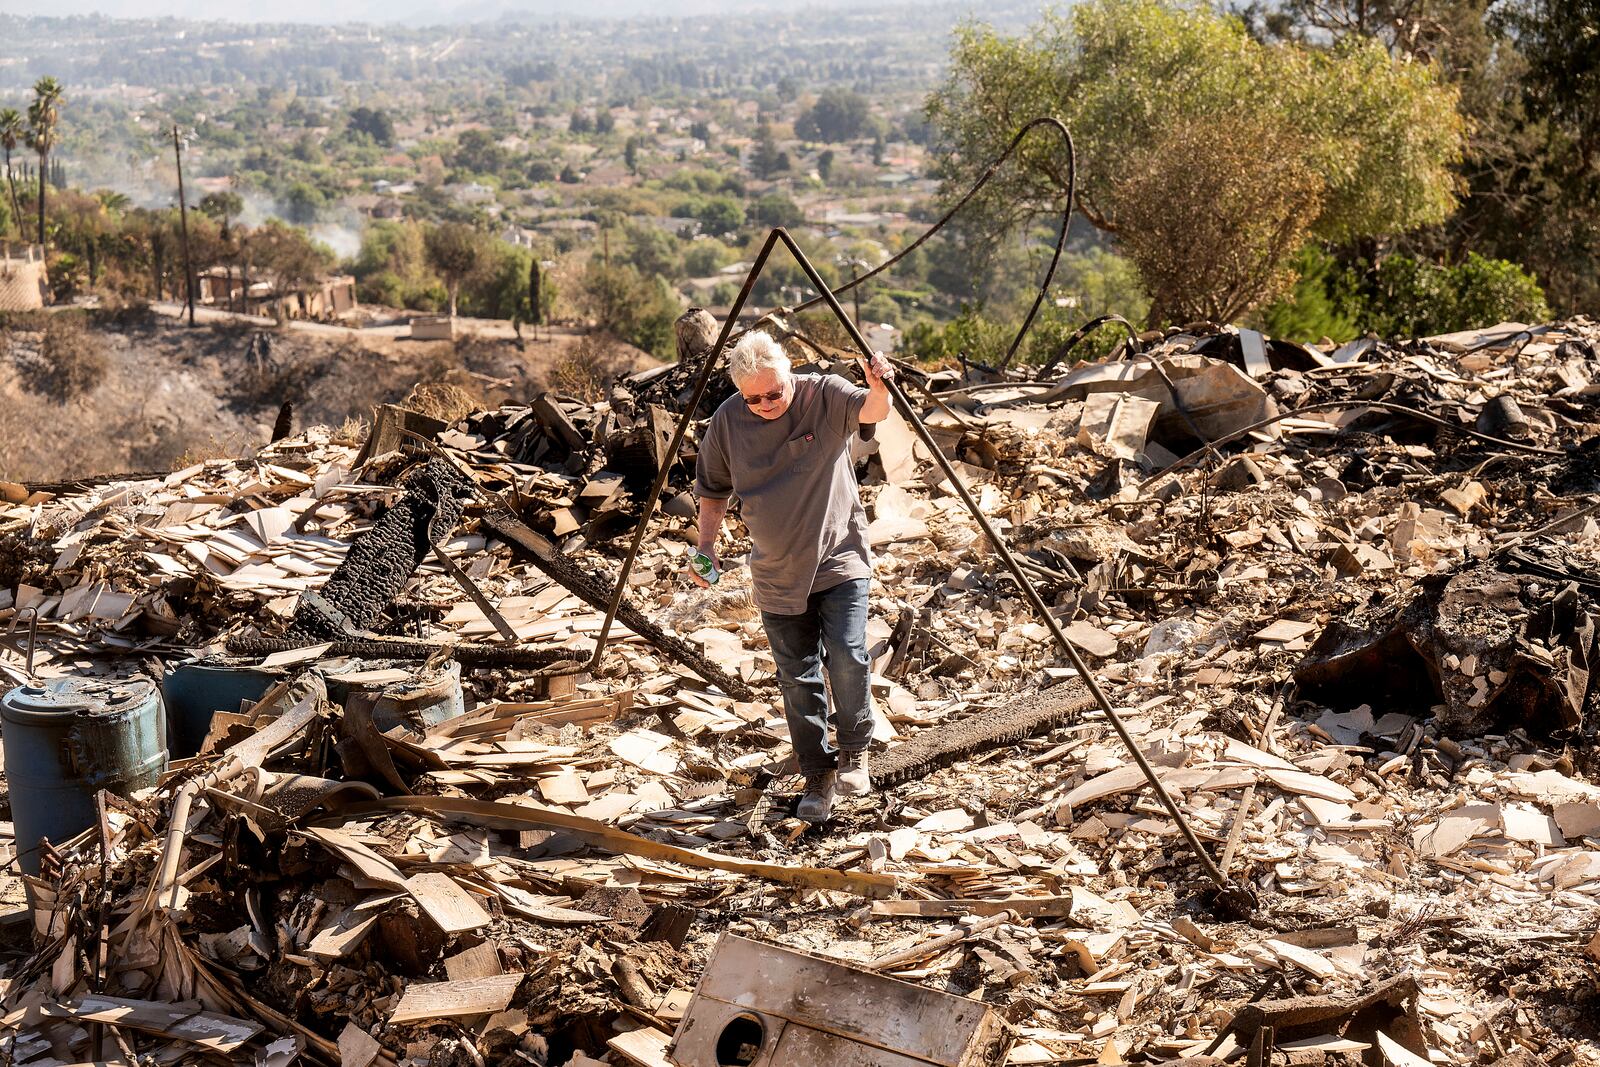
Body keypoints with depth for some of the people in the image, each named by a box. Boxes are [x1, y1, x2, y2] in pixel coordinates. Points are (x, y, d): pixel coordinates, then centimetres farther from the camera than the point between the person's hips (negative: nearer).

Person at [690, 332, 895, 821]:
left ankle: (854, 751, 8)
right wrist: (706, 546, 0)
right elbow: (713, 489, 10)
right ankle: (818, 776, 20)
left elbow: (871, 411, -30)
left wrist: (878, 388, -52)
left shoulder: (824, 396, -10)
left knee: (847, 657, -16)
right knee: (797, 680, 6)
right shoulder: (728, 420, -3)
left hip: (840, 562, -3)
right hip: (777, 576, 3)